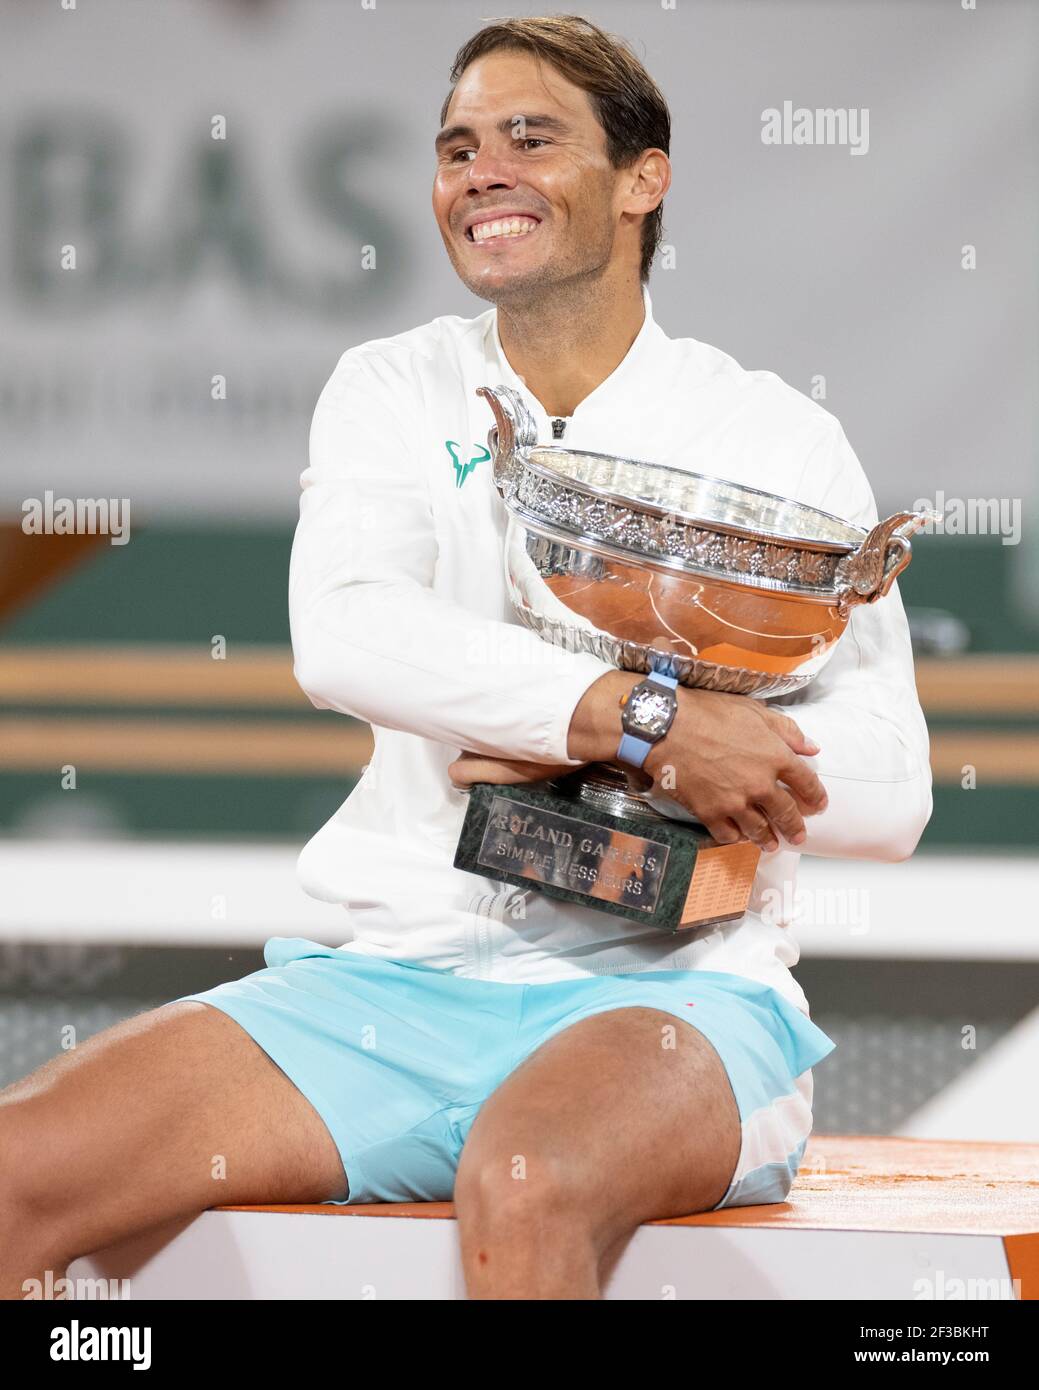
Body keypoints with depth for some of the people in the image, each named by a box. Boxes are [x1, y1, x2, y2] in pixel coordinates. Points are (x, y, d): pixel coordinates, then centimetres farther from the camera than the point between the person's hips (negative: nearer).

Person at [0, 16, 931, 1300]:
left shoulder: (773, 440, 6)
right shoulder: (392, 395, 13)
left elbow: (886, 796, -2)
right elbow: (342, 636, -10)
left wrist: (574, 763, -13)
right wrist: (639, 720, -22)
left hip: (672, 996, -3)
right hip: (398, 981, 3)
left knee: (524, 1188, -40)